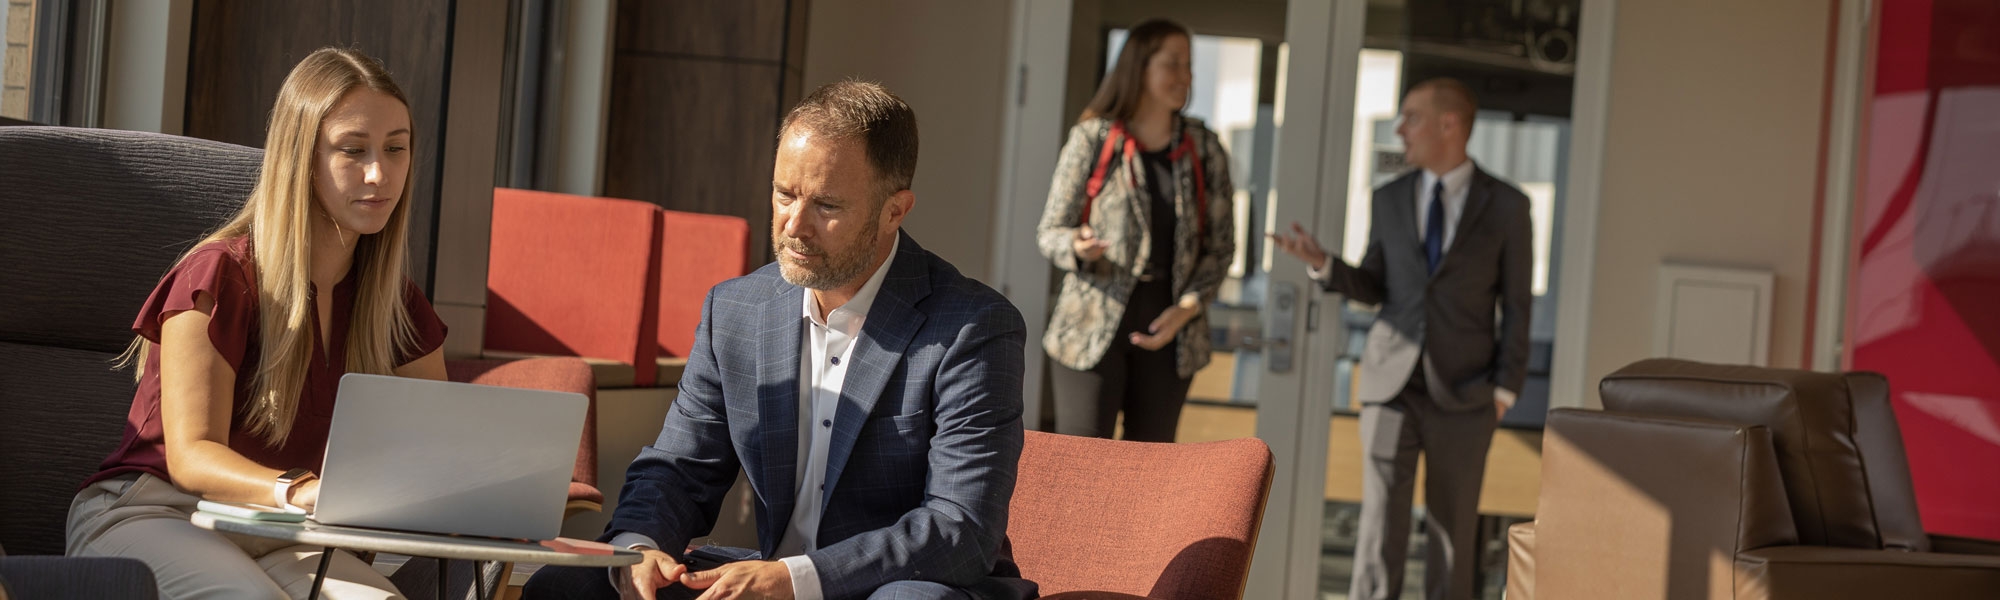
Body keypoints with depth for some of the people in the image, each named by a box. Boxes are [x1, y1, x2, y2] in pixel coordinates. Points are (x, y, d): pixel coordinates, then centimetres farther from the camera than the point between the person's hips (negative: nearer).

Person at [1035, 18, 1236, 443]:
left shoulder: (1203, 149, 6)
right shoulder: (1093, 138, -2)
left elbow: (1221, 245, 8)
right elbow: (1049, 232, 1)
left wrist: (1186, 308, -7)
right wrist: (1077, 248, -23)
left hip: (1168, 331, 3)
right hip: (1093, 326, -3)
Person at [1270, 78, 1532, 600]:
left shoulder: (1506, 206, -2)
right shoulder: (1390, 200, 7)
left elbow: (1516, 306, 0)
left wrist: (1506, 388, -6)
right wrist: (1324, 264, -5)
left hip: (1461, 392, -2)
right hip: (1392, 381, 2)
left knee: (1452, 527, 5)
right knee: (1381, 518, -4)